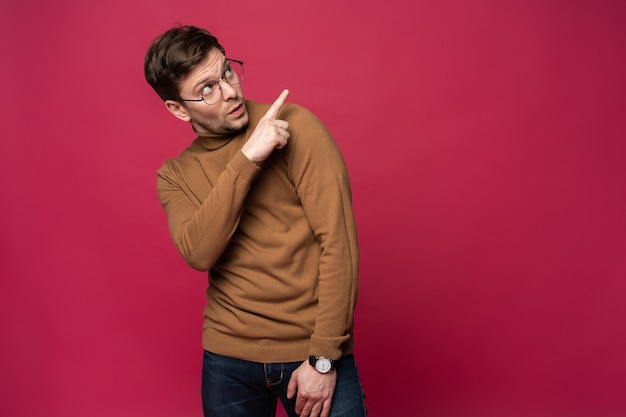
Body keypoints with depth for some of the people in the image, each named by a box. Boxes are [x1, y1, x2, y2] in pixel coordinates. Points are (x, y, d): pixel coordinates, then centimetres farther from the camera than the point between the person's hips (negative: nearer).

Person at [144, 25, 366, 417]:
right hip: (228, 356, 3)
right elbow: (198, 253, -15)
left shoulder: (294, 126, -9)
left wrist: (325, 358, -14)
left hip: (314, 353, -3)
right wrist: (247, 158, -23)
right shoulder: (175, 175, 3)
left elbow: (339, 242, -13)